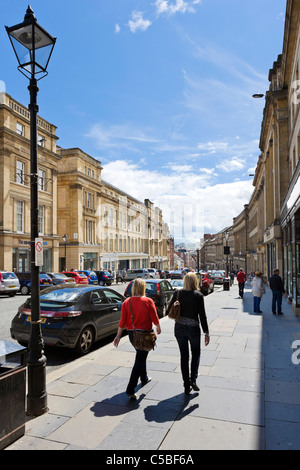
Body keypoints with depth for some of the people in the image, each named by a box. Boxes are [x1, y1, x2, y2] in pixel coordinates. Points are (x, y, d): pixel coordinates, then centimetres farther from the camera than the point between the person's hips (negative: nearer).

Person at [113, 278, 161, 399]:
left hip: (132, 334, 5)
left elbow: (122, 321, -4)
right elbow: (155, 319, -6)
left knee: (141, 356, 26)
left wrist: (118, 336, 3)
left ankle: (144, 378, 42)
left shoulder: (126, 302, -4)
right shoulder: (148, 301, -13)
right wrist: (158, 328, 13)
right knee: (139, 360, 0)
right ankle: (130, 389, -4)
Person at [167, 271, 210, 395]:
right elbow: (202, 316, -11)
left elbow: (169, 310, 1)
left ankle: (187, 386, 20)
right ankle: (193, 379, 5)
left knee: (184, 356, 14)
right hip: (193, 328, -2)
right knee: (196, 354, 20)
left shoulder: (178, 293, -4)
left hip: (179, 328, 3)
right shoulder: (198, 295, -12)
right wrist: (206, 333, -5)